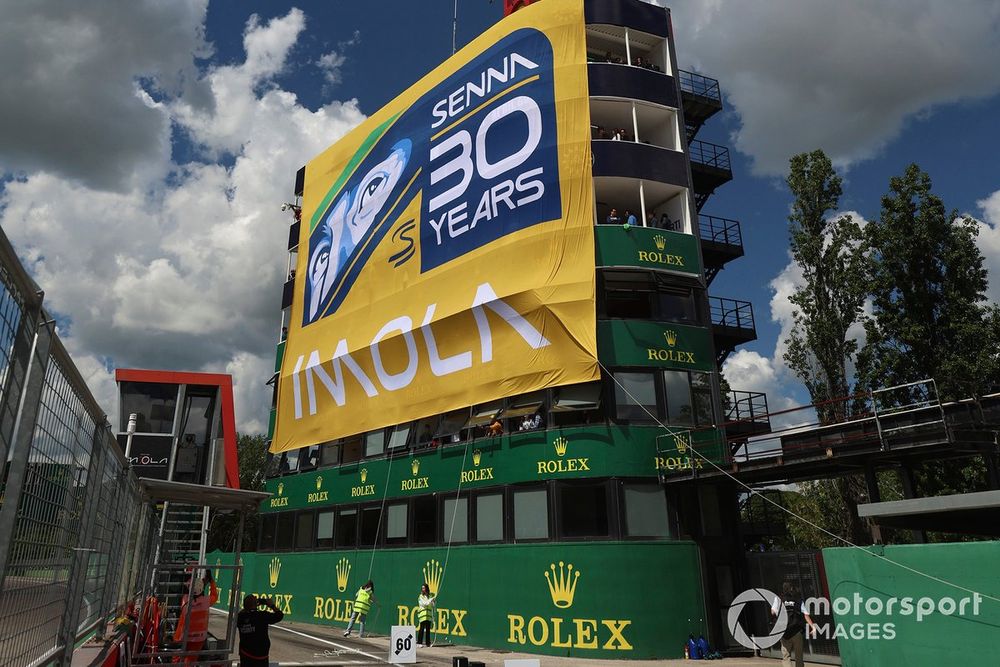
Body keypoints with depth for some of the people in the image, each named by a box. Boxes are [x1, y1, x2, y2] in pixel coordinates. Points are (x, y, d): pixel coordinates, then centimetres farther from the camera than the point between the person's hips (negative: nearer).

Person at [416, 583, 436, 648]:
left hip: (429, 616, 4)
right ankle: (419, 642, -2)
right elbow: (424, 604, -11)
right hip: (422, 615, -4)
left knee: (428, 629, 6)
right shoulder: (421, 597, 0)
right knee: (421, 629, -8)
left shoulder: (430, 596, 11)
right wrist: (431, 600, -15)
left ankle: (427, 643, 11)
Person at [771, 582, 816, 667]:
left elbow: (773, 612, -5)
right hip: (797, 631, 1)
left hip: (785, 632, -1)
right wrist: (812, 626, -7)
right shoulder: (799, 600, 6)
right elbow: (806, 614, -5)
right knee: (799, 656, 15)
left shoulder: (778, 598, 2)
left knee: (785, 655, 4)